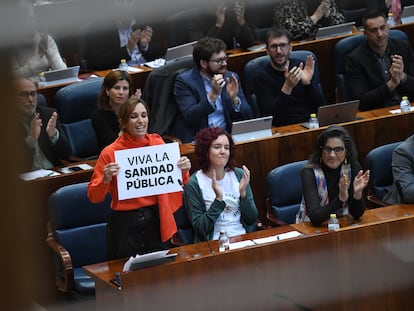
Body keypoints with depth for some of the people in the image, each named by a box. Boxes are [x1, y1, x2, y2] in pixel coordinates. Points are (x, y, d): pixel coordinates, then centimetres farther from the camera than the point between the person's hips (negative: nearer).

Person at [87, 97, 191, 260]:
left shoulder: (157, 144, 1)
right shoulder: (110, 153, -9)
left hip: (156, 221, 3)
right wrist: (106, 179, -23)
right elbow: (94, 196, -6)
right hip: (125, 223, -3)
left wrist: (183, 171, -5)